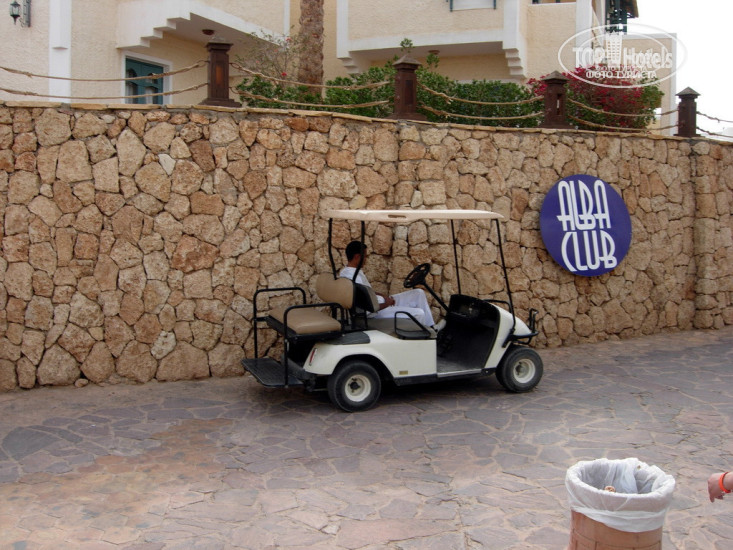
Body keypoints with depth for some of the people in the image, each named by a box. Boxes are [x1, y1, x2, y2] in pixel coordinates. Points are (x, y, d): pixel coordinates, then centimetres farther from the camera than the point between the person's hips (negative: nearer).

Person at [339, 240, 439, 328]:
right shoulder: (352, 277, -26)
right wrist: (386, 304, -12)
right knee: (419, 313, -19)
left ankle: (432, 328, 16)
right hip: (377, 311, -11)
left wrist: (383, 296, 6)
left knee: (418, 293, 10)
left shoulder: (354, 270, 8)